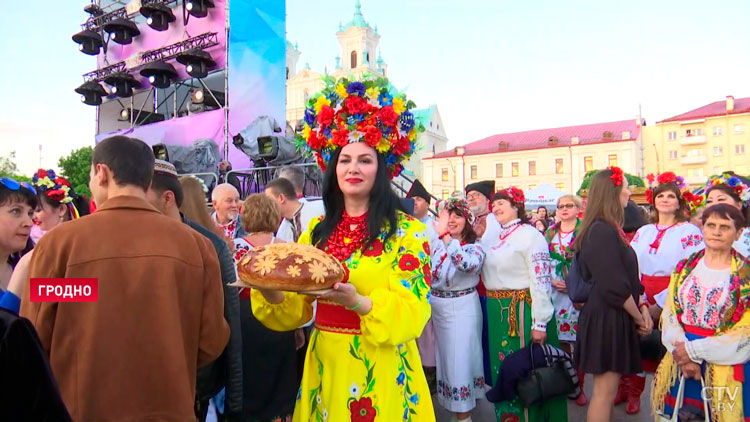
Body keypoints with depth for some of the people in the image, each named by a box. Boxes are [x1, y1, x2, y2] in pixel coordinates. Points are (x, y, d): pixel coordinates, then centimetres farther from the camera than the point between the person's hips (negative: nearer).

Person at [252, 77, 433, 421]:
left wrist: (358, 302, -32)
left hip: (381, 371, -4)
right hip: (325, 367, 5)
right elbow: (297, 310, 4)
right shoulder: (316, 231, 4)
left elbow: (413, 313, -15)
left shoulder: (407, 232, -10)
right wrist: (271, 292, -17)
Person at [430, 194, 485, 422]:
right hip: (437, 308, 6)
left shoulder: (475, 247, -13)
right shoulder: (436, 243, 3)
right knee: (445, 358, 19)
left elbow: (468, 264, -36)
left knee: (460, 360, -1)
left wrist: (444, 235, -36)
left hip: (462, 309, -6)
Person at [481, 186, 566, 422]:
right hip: (497, 312, 7)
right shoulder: (491, 237, 12)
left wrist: (540, 323, -18)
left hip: (523, 310, -7)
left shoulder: (530, 235, -11)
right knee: (503, 367, 16)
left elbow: (541, 281, -16)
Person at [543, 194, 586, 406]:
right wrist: (552, 280, -3)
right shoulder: (550, 233, 11)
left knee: (578, 341, 0)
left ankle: (579, 386, 16)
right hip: (555, 292, 3)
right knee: (560, 341, 8)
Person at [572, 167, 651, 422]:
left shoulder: (610, 229, 12)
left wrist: (643, 308, 2)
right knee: (605, 390, 0)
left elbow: (630, 277, 14)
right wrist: (638, 317, -8)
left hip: (614, 317, 10)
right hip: (607, 318, -10)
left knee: (607, 388, 17)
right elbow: (614, 285, -21)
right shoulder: (602, 231, -19)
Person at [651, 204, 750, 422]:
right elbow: (670, 313, 0)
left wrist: (695, 350, -13)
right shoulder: (684, 268, 5)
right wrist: (683, 352, -13)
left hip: (726, 362, -2)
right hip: (679, 360, 3)